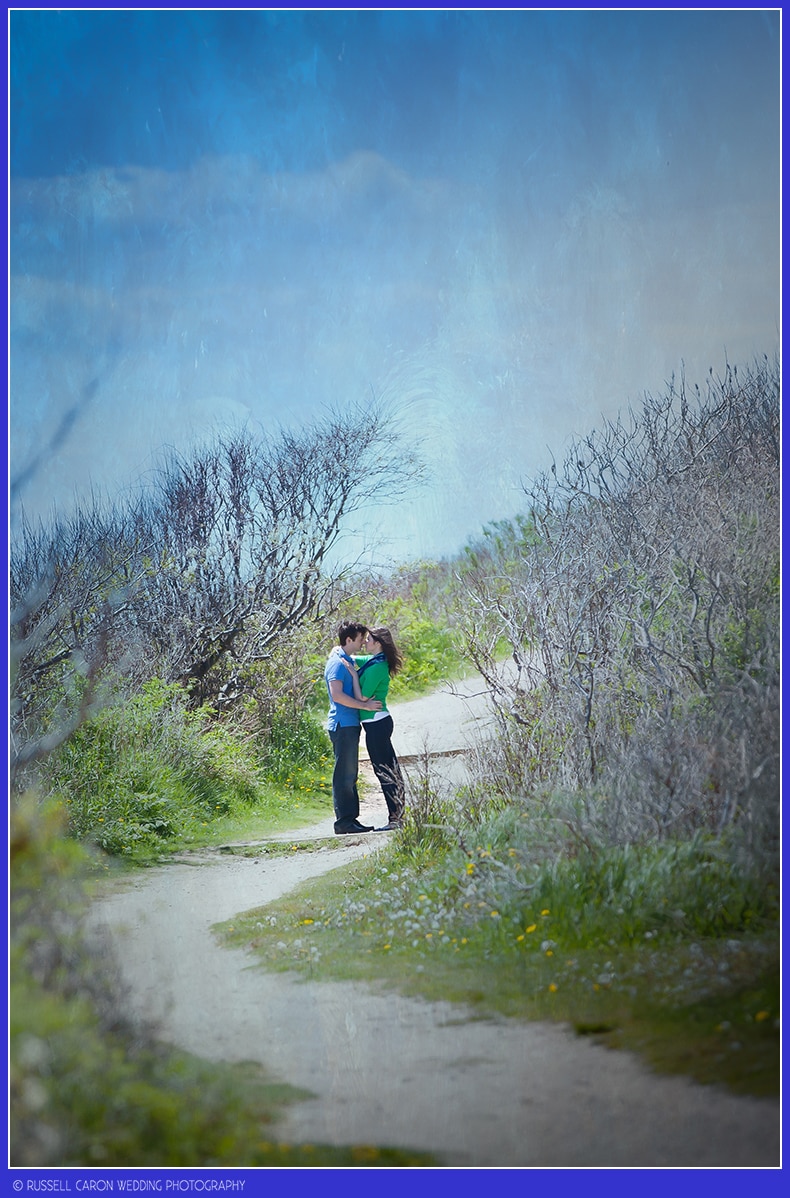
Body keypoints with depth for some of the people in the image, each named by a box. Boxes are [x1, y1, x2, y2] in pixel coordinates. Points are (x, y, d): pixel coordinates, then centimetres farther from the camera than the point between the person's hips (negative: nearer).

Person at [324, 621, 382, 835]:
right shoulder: (337, 663, -13)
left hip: (349, 724, 10)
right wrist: (365, 705, -18)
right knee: (344, 774, -8)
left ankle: (350, 819, 16)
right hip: (343, 724, -10)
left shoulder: (346, 661, 17)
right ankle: (343, 821, -6)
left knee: (350, 775, 12)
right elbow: (337, 695, -22)